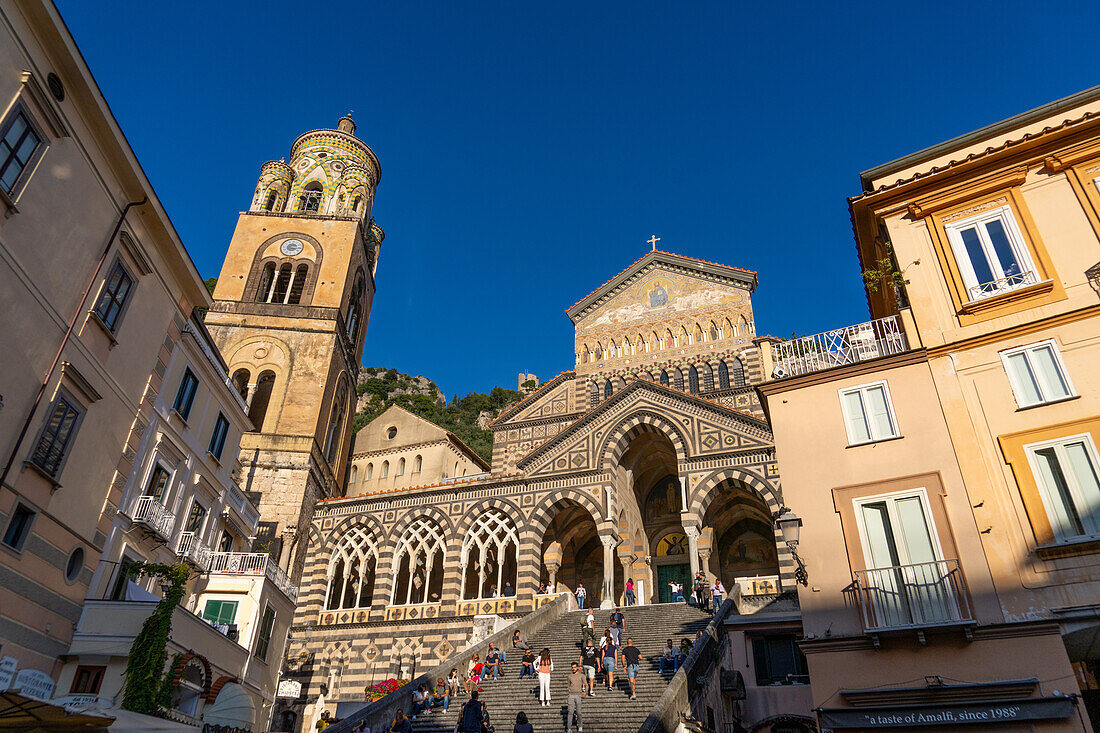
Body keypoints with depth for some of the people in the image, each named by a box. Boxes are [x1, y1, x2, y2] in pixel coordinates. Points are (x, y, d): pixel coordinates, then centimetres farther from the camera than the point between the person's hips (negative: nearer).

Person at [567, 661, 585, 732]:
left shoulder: (581, 675, 2)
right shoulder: (570, 676, 11)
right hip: (571, 695, 2)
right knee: (570, 712, -6)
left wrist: (585, 692, -11)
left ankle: (580, 726, 23)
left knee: (578, 712, 1)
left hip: (578, 695, -2)